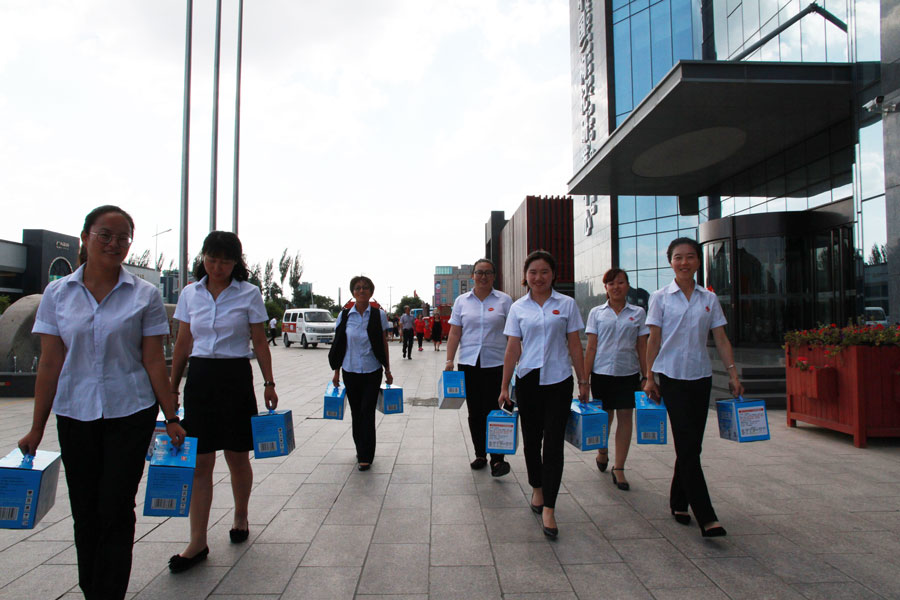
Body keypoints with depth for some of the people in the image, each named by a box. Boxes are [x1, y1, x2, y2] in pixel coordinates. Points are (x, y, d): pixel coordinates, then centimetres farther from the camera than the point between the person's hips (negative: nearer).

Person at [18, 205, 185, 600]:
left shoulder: (144, 295, -2)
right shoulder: (58, 293, 3)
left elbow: (154, 361, -1)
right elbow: (50, 364, 4)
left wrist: (171, 419, -2)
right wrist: (37, 427, 5)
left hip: (130, 414, -2)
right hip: (75, 415, 2)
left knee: (116, 512, 1)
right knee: (85, 513, 12)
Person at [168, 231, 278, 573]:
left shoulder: (249, 294, -1)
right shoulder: (190, 294, 7)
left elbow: (259, 343, 2)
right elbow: (182, 344, 11)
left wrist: (269, 383, -3)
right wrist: (171, 388, 11)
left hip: (236, 378, -2)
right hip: (199, 377, 2)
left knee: (237, 457, 9)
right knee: (200, 461, 1)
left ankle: (240, 516, 33)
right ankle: (197, 543, 9)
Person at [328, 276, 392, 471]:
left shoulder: (379, 314, -1)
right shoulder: (344, 315, 1)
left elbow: (384, 344, 3)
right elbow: (338, 345, 6)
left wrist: (387, 370, 3)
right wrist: (336, 372, 6)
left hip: (372, 371, -2)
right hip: (350, 371, 2)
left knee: (367, 412, -5)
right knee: (356, 412, 10)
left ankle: (365, 457, 2)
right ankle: (361, 450, 27)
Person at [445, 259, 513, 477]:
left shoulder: (504, 300, 3)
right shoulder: (462, 301, 8)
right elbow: (454, 333, 7)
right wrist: (449, 360, -1)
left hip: (496, 363, -2)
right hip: (469, 363, 3)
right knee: (475, 412, 9)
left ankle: (498, 459, 3)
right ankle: (480, 454, 23)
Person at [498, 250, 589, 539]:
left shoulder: (566, 304, 2)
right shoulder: (518, 308, 4)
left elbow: (574, 345, 4)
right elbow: (512, 349, 4)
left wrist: (583, 381, 3)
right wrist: (504, 387, 3)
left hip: (558, 380, -2)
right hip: (528, 380, 2)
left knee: (553, 443, -4)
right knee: (531, 439, 12)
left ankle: (548, 508, 2)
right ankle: (537, 489, 36)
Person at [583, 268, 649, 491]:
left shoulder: (638, 313, 6)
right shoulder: (597, 313, 4)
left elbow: (642, 347, 7)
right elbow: (591, 347, 2)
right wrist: (584, 377, -3)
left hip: (628, 372, 1)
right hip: (602, 372, -1)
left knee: (625, 416, 1)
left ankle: (619, 468, 12)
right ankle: (602, 452, 37)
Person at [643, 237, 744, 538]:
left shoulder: (709, 299, 8)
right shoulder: (660, 297, 0)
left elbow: (721, 339, 8)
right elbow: (654, 340, -1)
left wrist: (733, 373, 0)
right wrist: (650, 377, -4)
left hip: (700, 376, 4)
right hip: (672, 376, -3)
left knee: (691, 444, 9)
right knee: (688, 445, -7)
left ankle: (678, 502, 25)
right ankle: (706, 517, -6)